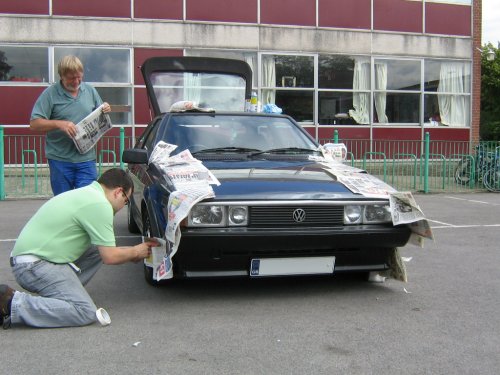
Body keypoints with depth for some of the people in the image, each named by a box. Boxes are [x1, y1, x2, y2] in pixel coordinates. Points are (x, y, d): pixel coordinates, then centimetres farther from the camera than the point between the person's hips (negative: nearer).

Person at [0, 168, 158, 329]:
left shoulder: (86, 193, 17)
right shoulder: (99, 204, -14)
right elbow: (110, 257, -11)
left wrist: (130, 252, 26)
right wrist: (136, 252, 7)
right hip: (35, 265, -10)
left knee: (97, 248, 14)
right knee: (86, 312, -17)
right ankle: (14, 304, -16)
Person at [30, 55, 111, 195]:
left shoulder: (90, 90, 7)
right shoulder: (50, 94, -5)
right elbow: (34, 124, -9)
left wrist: (105, 110, -4)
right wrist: (59, 124, -24)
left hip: (86, 158, 2)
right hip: (60, 160, -2)